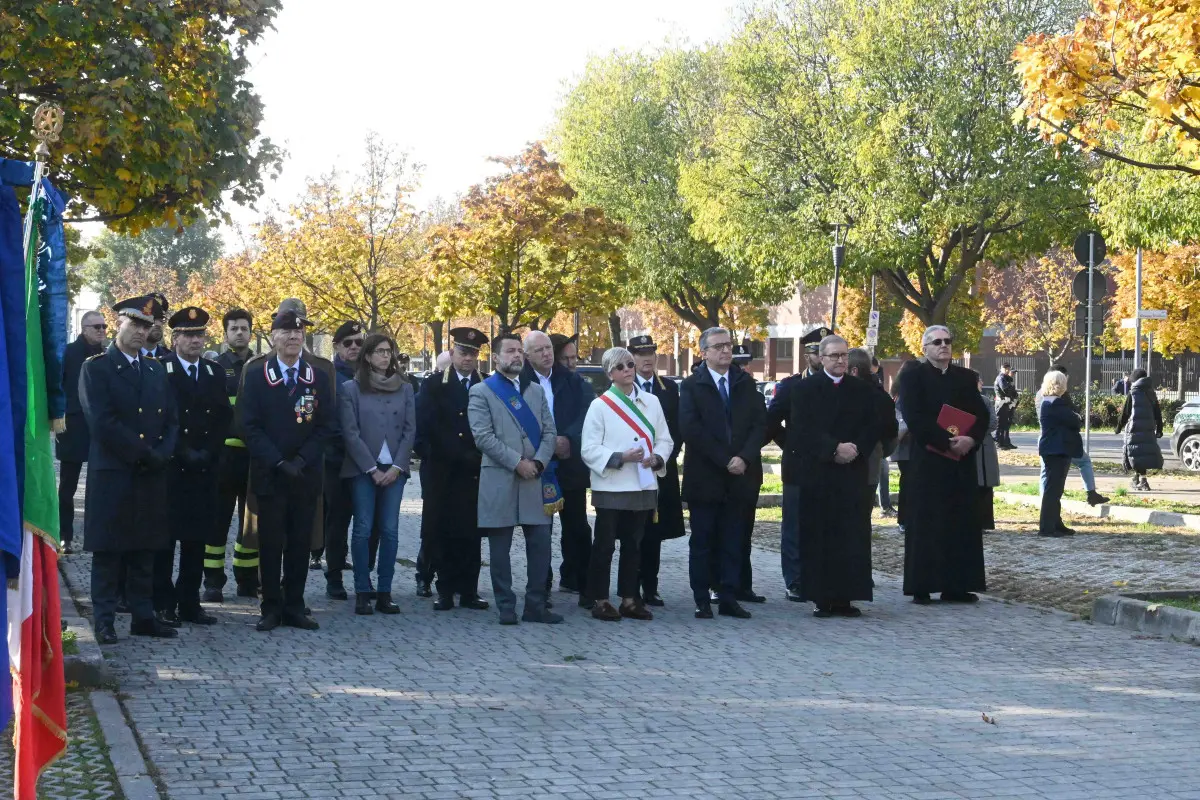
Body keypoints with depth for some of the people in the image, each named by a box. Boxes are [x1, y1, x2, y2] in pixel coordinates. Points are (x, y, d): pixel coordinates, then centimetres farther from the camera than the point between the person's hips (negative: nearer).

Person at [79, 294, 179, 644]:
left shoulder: (156, 371, 15)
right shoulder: (96, 368, -3)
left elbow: (171, 420, 12)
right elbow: (102, 422, -13)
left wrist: (161, 454, -7)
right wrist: (144, 453, -14)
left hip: (152, 475, 5)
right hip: (111, 474, -5)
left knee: (144, 550, 8)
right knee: (108, 551, -1)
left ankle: (143, 615, 13)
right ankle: (104, 620, 4)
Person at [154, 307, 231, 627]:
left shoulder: (215, 373, 13)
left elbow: (224, 418, 9)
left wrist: (209, 453, -4)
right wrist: (184, 453, -13)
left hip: (205, 469, 4)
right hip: (170, 468, -4)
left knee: (197, 537, 6)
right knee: (165, 536, -1)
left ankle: (190, 602, 12)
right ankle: (163, 604, 5)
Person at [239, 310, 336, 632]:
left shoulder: (318, 377, 7)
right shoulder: (256, 375, 1)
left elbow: (327, 426, 4)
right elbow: (250, 425, -4)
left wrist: (302, 460, -9)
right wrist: (278, 462, -13)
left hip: (305, 473, 2)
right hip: (268, 473, -2)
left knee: (300, 542, 5)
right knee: (271, 542, 1)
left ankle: (295, 606, 12)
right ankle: (272, 608, 8)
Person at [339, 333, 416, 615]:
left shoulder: (405, 388, 10)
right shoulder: (351, 389, 2)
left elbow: (410, 430, 7)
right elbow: (350, 433, -3)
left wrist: (397, 467, -5)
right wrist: (372, 469, -8)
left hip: (394, 470, 2)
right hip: (362, 470, -2)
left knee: (390, 531, 0)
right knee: (363, 530, -4)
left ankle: (384, 593, 3)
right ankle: (362, 593, 0)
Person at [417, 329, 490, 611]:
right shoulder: (433, 385, 6)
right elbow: (426, 427, 0)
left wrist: (475, 457, -6)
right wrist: (460, 456, -6)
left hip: (474, 472, 1)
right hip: (441, 472, 0)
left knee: (470, 532, 1)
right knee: (440, 532, -1)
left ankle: (469, 590, 6)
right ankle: (446, 590, 5)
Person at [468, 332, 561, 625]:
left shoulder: (535, 390, 17)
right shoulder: (481, 392, 2)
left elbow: (549, 431, 10)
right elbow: (483, 436, -9)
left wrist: (538, 463, -7)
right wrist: (517, 462, -13)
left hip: (535, 480, 4)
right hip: (499, 480, -4)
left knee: (541, 544, 2)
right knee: (500, 548, 1)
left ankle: (536, 606, 10)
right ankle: (506, 608, 7)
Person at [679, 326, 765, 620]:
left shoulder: (746, 383, 9)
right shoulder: (691, 386, -2)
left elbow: (760, 422, 3)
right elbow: (690, 428, -12)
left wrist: (744, 457, -12)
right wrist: (724, 460, -15)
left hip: (739, 475, 3)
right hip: (704, 476, -3)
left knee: (733, 541, 6)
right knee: (701, 541, 3)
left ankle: (729, 598, 10)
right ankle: (702, 601, 8)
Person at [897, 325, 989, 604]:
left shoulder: (966, 377, 13)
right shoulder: (913, 378, 1)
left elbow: (981, 415, 7)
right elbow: (914, 419, -10)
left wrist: (971, 439, -12)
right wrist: (947, 441, -18)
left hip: (962, 461, 4)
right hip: (927, 461, -4)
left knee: (961, 524, 2)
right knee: (925, 524, -4)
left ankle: (956, 586, 7)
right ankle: (921, 587, -1)